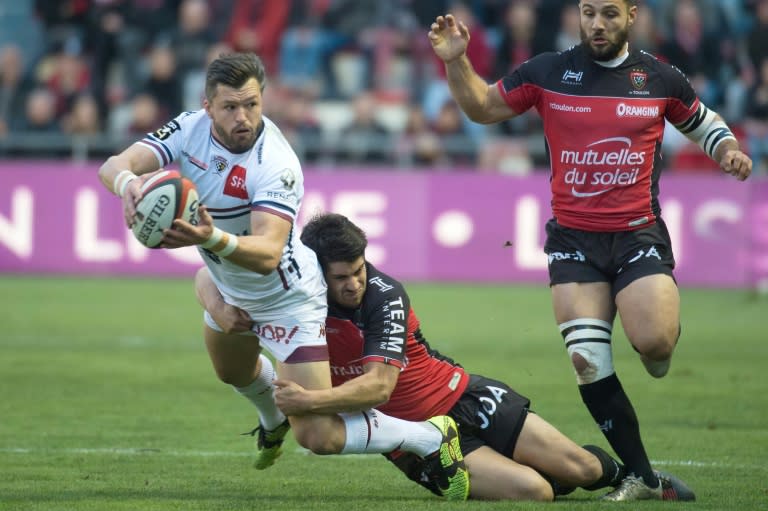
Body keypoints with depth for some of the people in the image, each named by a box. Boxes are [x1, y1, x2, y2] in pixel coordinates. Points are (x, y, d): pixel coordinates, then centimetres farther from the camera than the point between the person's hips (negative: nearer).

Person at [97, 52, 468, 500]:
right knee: (233, 370, 37)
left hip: (288, 302, -7)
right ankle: (274, 419, 72)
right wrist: (128, 181, -52)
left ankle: (433, 437, 7)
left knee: (318, 437, -14)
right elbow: (115, 165, -27)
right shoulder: (191, 129, -18)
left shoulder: (276, 164, -35)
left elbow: (267, 254, -45)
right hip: (230, 291, 7)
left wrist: (215, 239, -65)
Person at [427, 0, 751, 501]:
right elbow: (483, 107, 12)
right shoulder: (547, 73, 2)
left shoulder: (660, 79, 3)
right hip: (574, 238, 1)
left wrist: (730, 151, -2)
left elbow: (704, 123, 19)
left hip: (639, 234, -1)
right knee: (587, 361, -11)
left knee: (654, 343, -23)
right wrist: (457, 62, -5)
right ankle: (642, 477, -1)